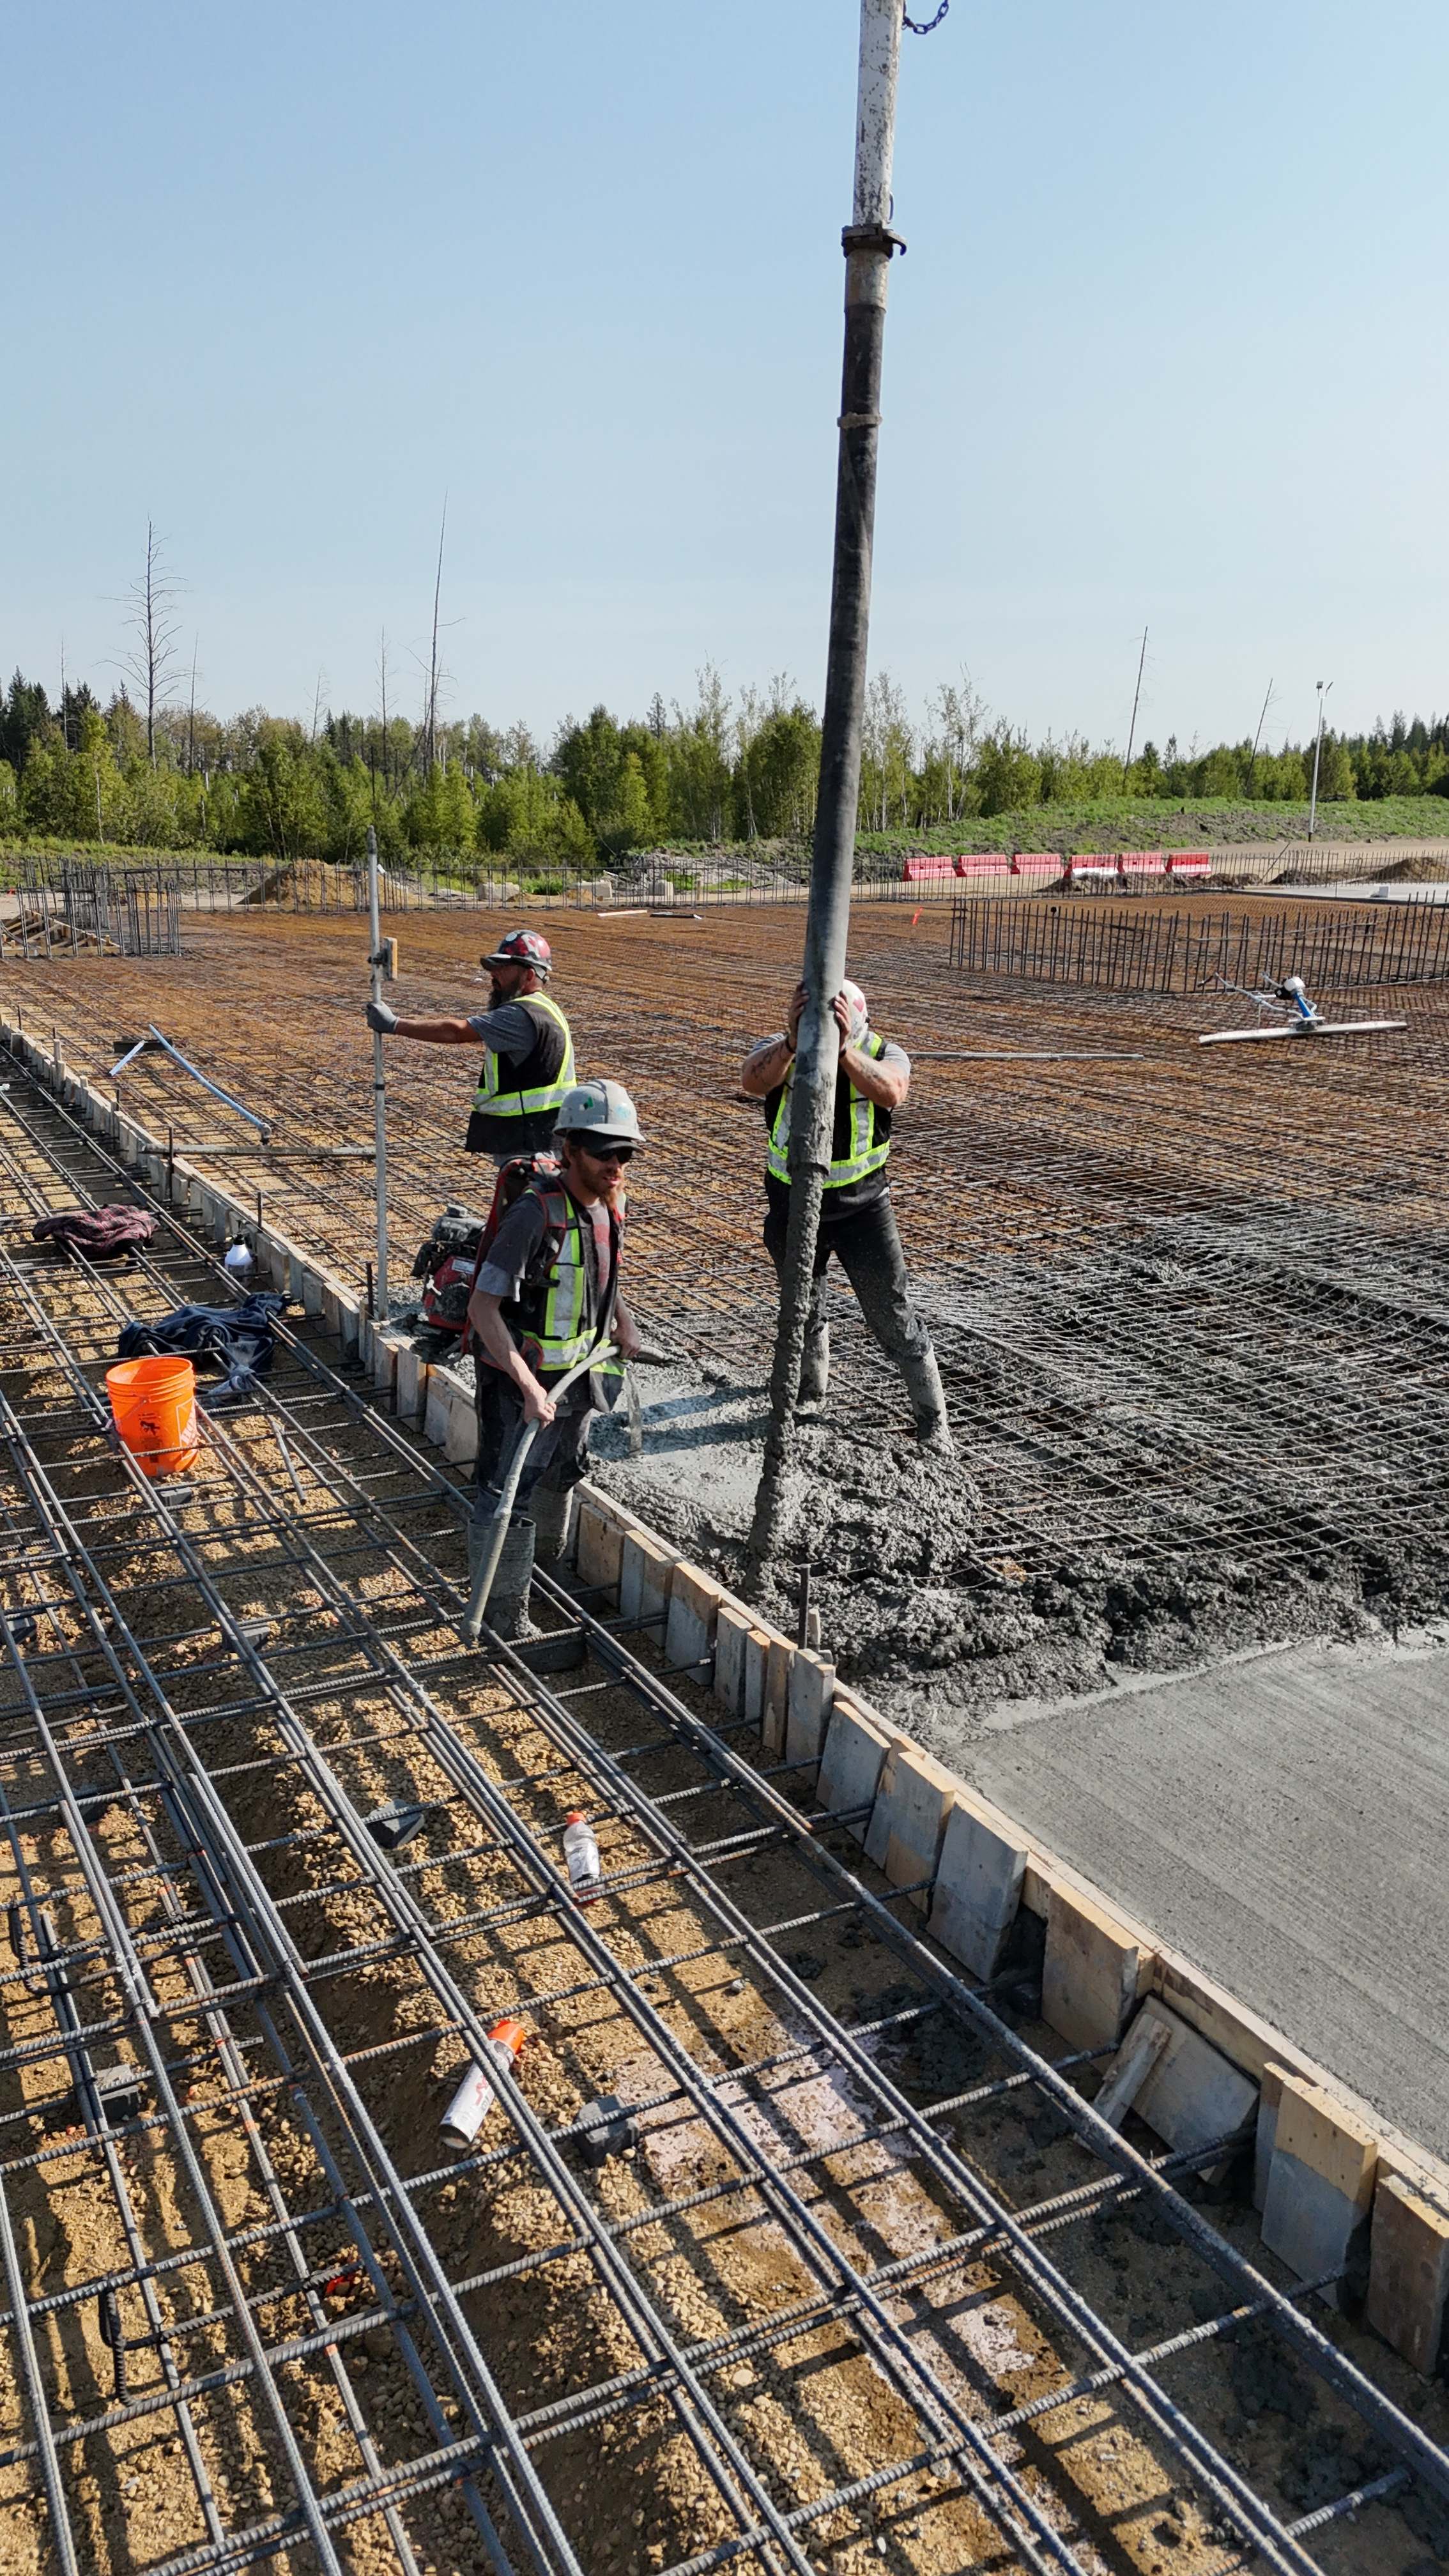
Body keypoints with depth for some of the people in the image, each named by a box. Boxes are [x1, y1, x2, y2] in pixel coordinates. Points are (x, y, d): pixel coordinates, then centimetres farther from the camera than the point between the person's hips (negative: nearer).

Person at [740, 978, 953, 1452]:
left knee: (893, 1315, 1)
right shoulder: (779, 1052, -15)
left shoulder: (882, 1054, -15)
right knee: (802, 1308, 22)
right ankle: (811, 1391, 48)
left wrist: (843, 1047, -52)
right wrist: (793, 1040, -55)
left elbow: (890, 1093, -38)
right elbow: (753, 1082, -38)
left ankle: (932, 1418, 16)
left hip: (863, 1206, -2)